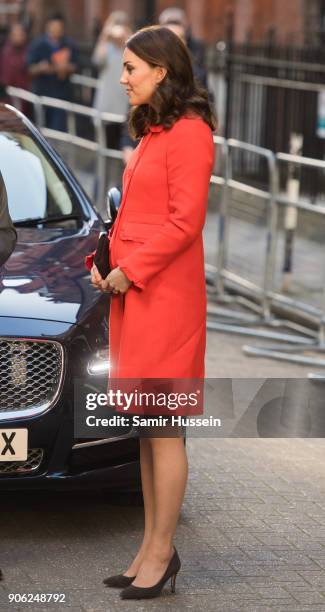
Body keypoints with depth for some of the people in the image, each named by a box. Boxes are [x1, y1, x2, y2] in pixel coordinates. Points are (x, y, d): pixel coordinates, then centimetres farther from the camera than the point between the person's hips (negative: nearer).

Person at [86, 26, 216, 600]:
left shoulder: (189, 132, -12)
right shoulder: (150, 133, 18)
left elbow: (185, 222, -18)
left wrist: (130, 270, -15)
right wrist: (102, 260, 9)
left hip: (164, 294, -9)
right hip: (130, 292, 10)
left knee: (163, 429, -3)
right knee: (144, 430, 12)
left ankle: (162, 552, 4)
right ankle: (151, 547, 19)